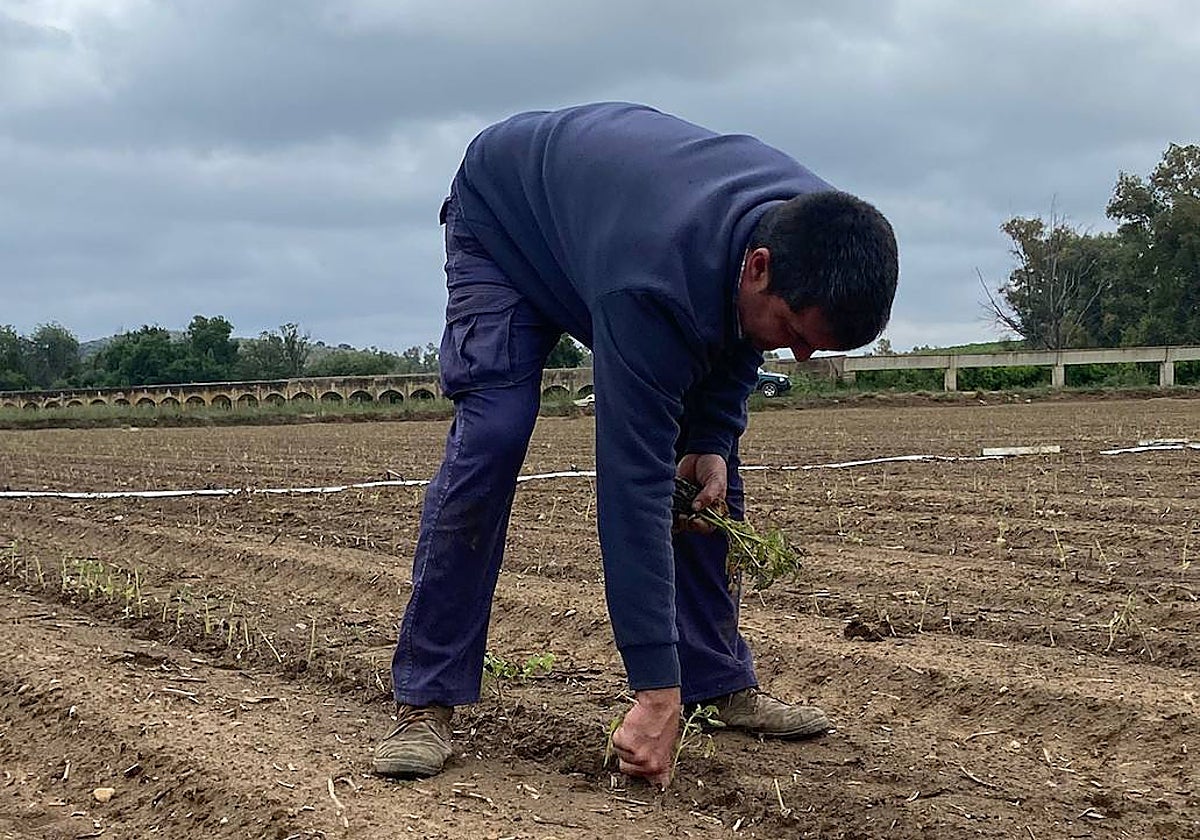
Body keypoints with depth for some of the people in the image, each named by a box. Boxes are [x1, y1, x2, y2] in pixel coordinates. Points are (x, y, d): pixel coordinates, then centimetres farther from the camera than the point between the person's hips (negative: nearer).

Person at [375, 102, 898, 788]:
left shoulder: (812, 234, -25)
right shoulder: (653, 286, -46)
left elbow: (736, 339, -1)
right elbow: (633, 481, -45)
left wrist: (713, 437, -17)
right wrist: (658, 693, -44)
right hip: (505, 217, -6)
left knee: (707, 466, -4)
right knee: (489, 440, -23)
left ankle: (724, 683, 6)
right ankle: (426, 702, -15)